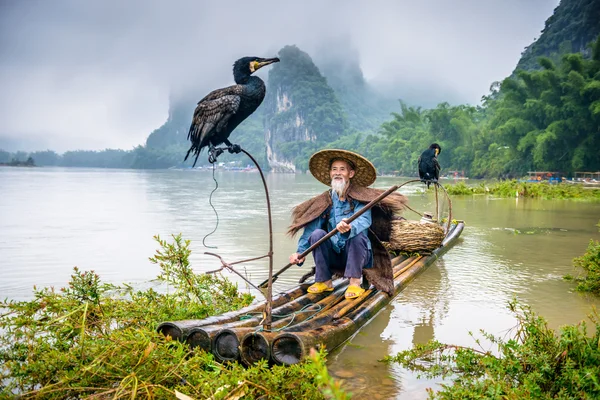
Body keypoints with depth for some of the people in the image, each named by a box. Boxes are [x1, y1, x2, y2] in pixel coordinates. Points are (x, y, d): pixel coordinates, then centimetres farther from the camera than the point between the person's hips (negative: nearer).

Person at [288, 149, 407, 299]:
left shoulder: (360, 197, -7)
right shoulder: (325, 201, 3)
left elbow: (364, 220, -26)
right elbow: (311, 227, -6)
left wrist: (350, 228, -49)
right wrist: (300, 252, -20)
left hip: (357, 255, -3)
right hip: (333, 256, 3)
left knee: (357, 234, -31)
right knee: (317, 233, -21)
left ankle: (355, 283, -22)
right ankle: (324, 281, -11)